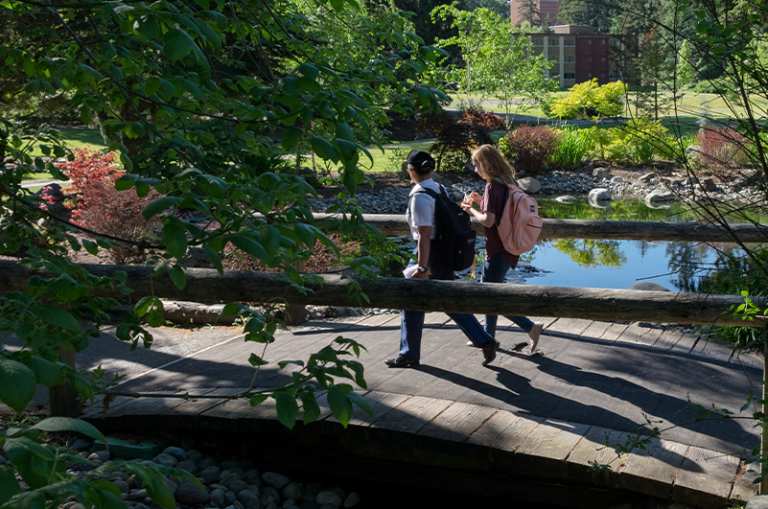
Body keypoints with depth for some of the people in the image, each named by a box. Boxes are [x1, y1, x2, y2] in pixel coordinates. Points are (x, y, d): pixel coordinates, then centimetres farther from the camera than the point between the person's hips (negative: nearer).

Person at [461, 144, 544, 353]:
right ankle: (488, 335, 29)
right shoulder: (507, 182, 8)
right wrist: (482, 202, 11)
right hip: (508, 247, 10)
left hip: (498, 249, -10)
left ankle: (531, 327, -2)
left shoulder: (492, 186, -19)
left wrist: (471, 210, -7)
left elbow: (488, 220, -23)